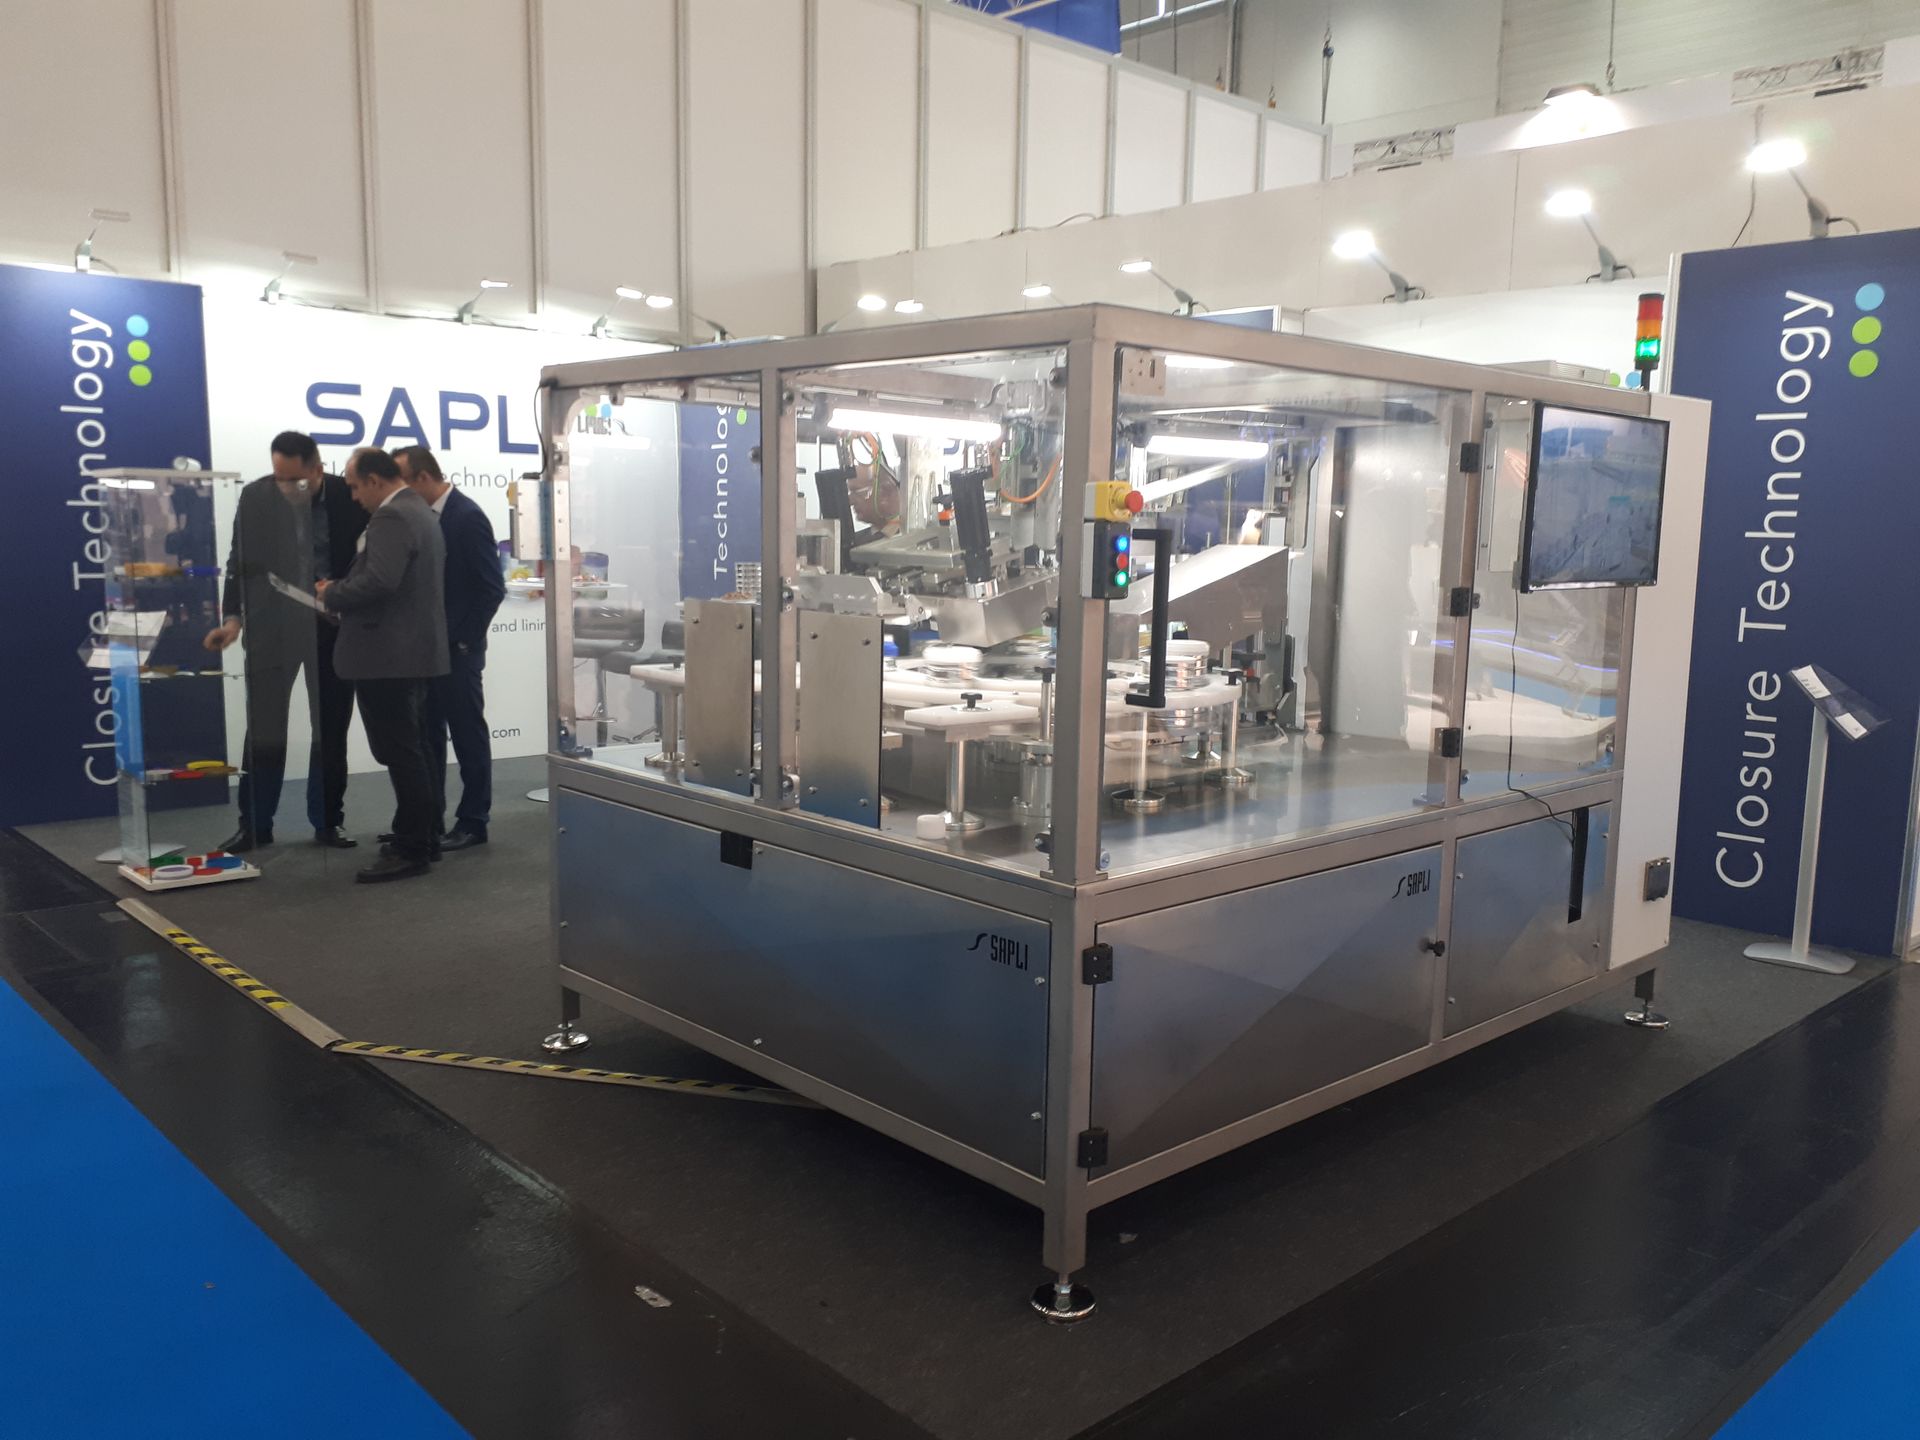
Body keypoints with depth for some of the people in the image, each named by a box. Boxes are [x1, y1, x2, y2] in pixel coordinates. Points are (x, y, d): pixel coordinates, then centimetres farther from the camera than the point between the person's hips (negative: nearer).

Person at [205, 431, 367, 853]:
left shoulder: (349, 496, -7)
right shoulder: (254, 497, -5)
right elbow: (240, 562, 0)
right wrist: (233, 617, -11)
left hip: (332, 627, 0)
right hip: (271, 626, 0)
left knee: (331, 728, 7)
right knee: (263, 728, 2)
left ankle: (328, 821, 17)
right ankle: (255, 824, 12)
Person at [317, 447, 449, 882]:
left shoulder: (391, 518, -15)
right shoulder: (420, 512, 18)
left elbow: (378, 581, -26)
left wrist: (332, 594, -10)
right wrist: (342, 592, 15)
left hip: (389, 656, -11)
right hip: (414, 651, 11)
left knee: (401, 754, -7)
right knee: (408, 752, 16)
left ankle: (411, 851, -3)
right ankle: (417, 838, 23)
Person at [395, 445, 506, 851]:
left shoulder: (468, 517, -13)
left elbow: (493, 587, -16)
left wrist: (464, 640, -14)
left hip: (455, 650, -8)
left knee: (468, 736, 2)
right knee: (426, 737, 12)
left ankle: (473, 822, 10)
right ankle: (428, 820, 22)